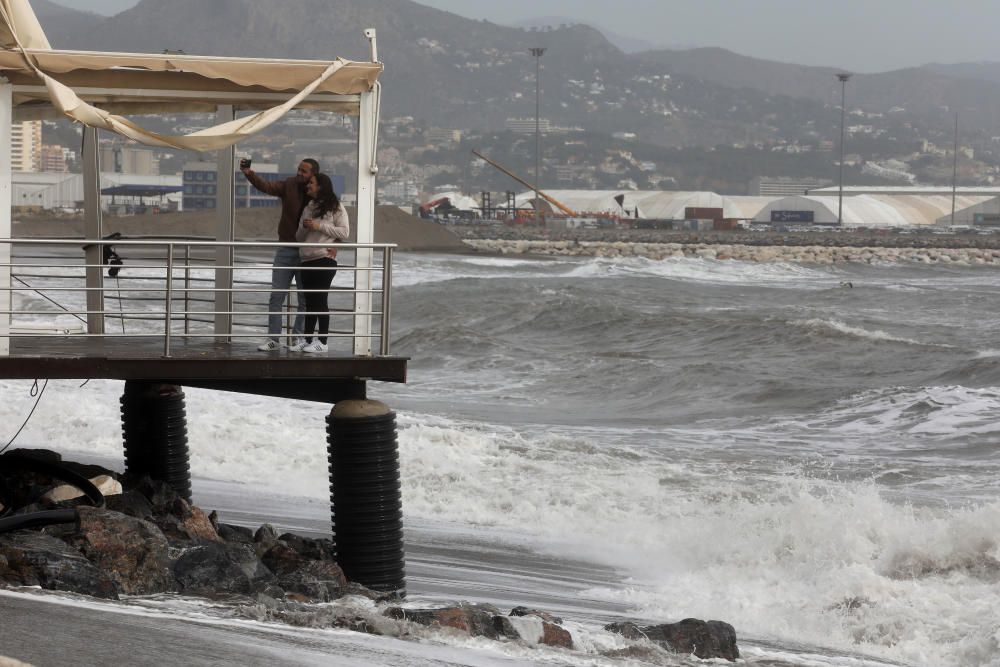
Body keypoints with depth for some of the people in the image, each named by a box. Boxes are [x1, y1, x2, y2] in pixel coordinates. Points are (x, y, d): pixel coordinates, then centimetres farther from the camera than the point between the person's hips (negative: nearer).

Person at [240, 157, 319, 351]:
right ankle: (273, 339, 3)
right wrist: (249, 174, -33)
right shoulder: (289, 186, -3)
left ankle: (298, 337, 19)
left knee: (305, 299, 6)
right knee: (276, 295, -1)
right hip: (286, 250, 1)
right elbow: (266, 186, -16)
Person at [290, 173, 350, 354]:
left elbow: (344, 232, -8)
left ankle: (322, 342, -4)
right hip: (307, 260, 7)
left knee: (321, 300, -7)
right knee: (310, 301, 8)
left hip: (325, 259, -7)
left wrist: (319, 226, -12)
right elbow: (299, 237, 20)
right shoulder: (308, 208, 20)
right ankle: (307, 340, 12)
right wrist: (304, 227, -3)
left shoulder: (336, 208, 0)